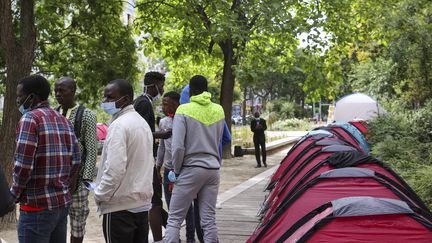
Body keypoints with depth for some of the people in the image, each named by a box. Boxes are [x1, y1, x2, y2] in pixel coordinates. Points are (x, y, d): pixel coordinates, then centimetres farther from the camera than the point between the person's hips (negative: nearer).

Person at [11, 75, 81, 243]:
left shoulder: (30, 118, -12)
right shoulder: (63, 120, 12)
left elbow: (23, 165, -18)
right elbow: (75, 160, 11)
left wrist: (15, 193, -3)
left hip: (37, 206, -8)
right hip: (63, 202, 8)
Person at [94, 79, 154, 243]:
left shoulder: (119, 125, -15)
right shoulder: (142, 122, 12)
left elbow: (114, 169, -23)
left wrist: (100, 195, -10)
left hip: (120, 206, -8)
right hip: (142, 203, 8)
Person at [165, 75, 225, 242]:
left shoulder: (184, 110, -8)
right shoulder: (219, 111, 7)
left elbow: (178, 146, -13)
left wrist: (176, 170, -1)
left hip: (190, 168, -5)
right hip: (213, 168, 5)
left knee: (174, 219, 1)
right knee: (209, 219, 8)